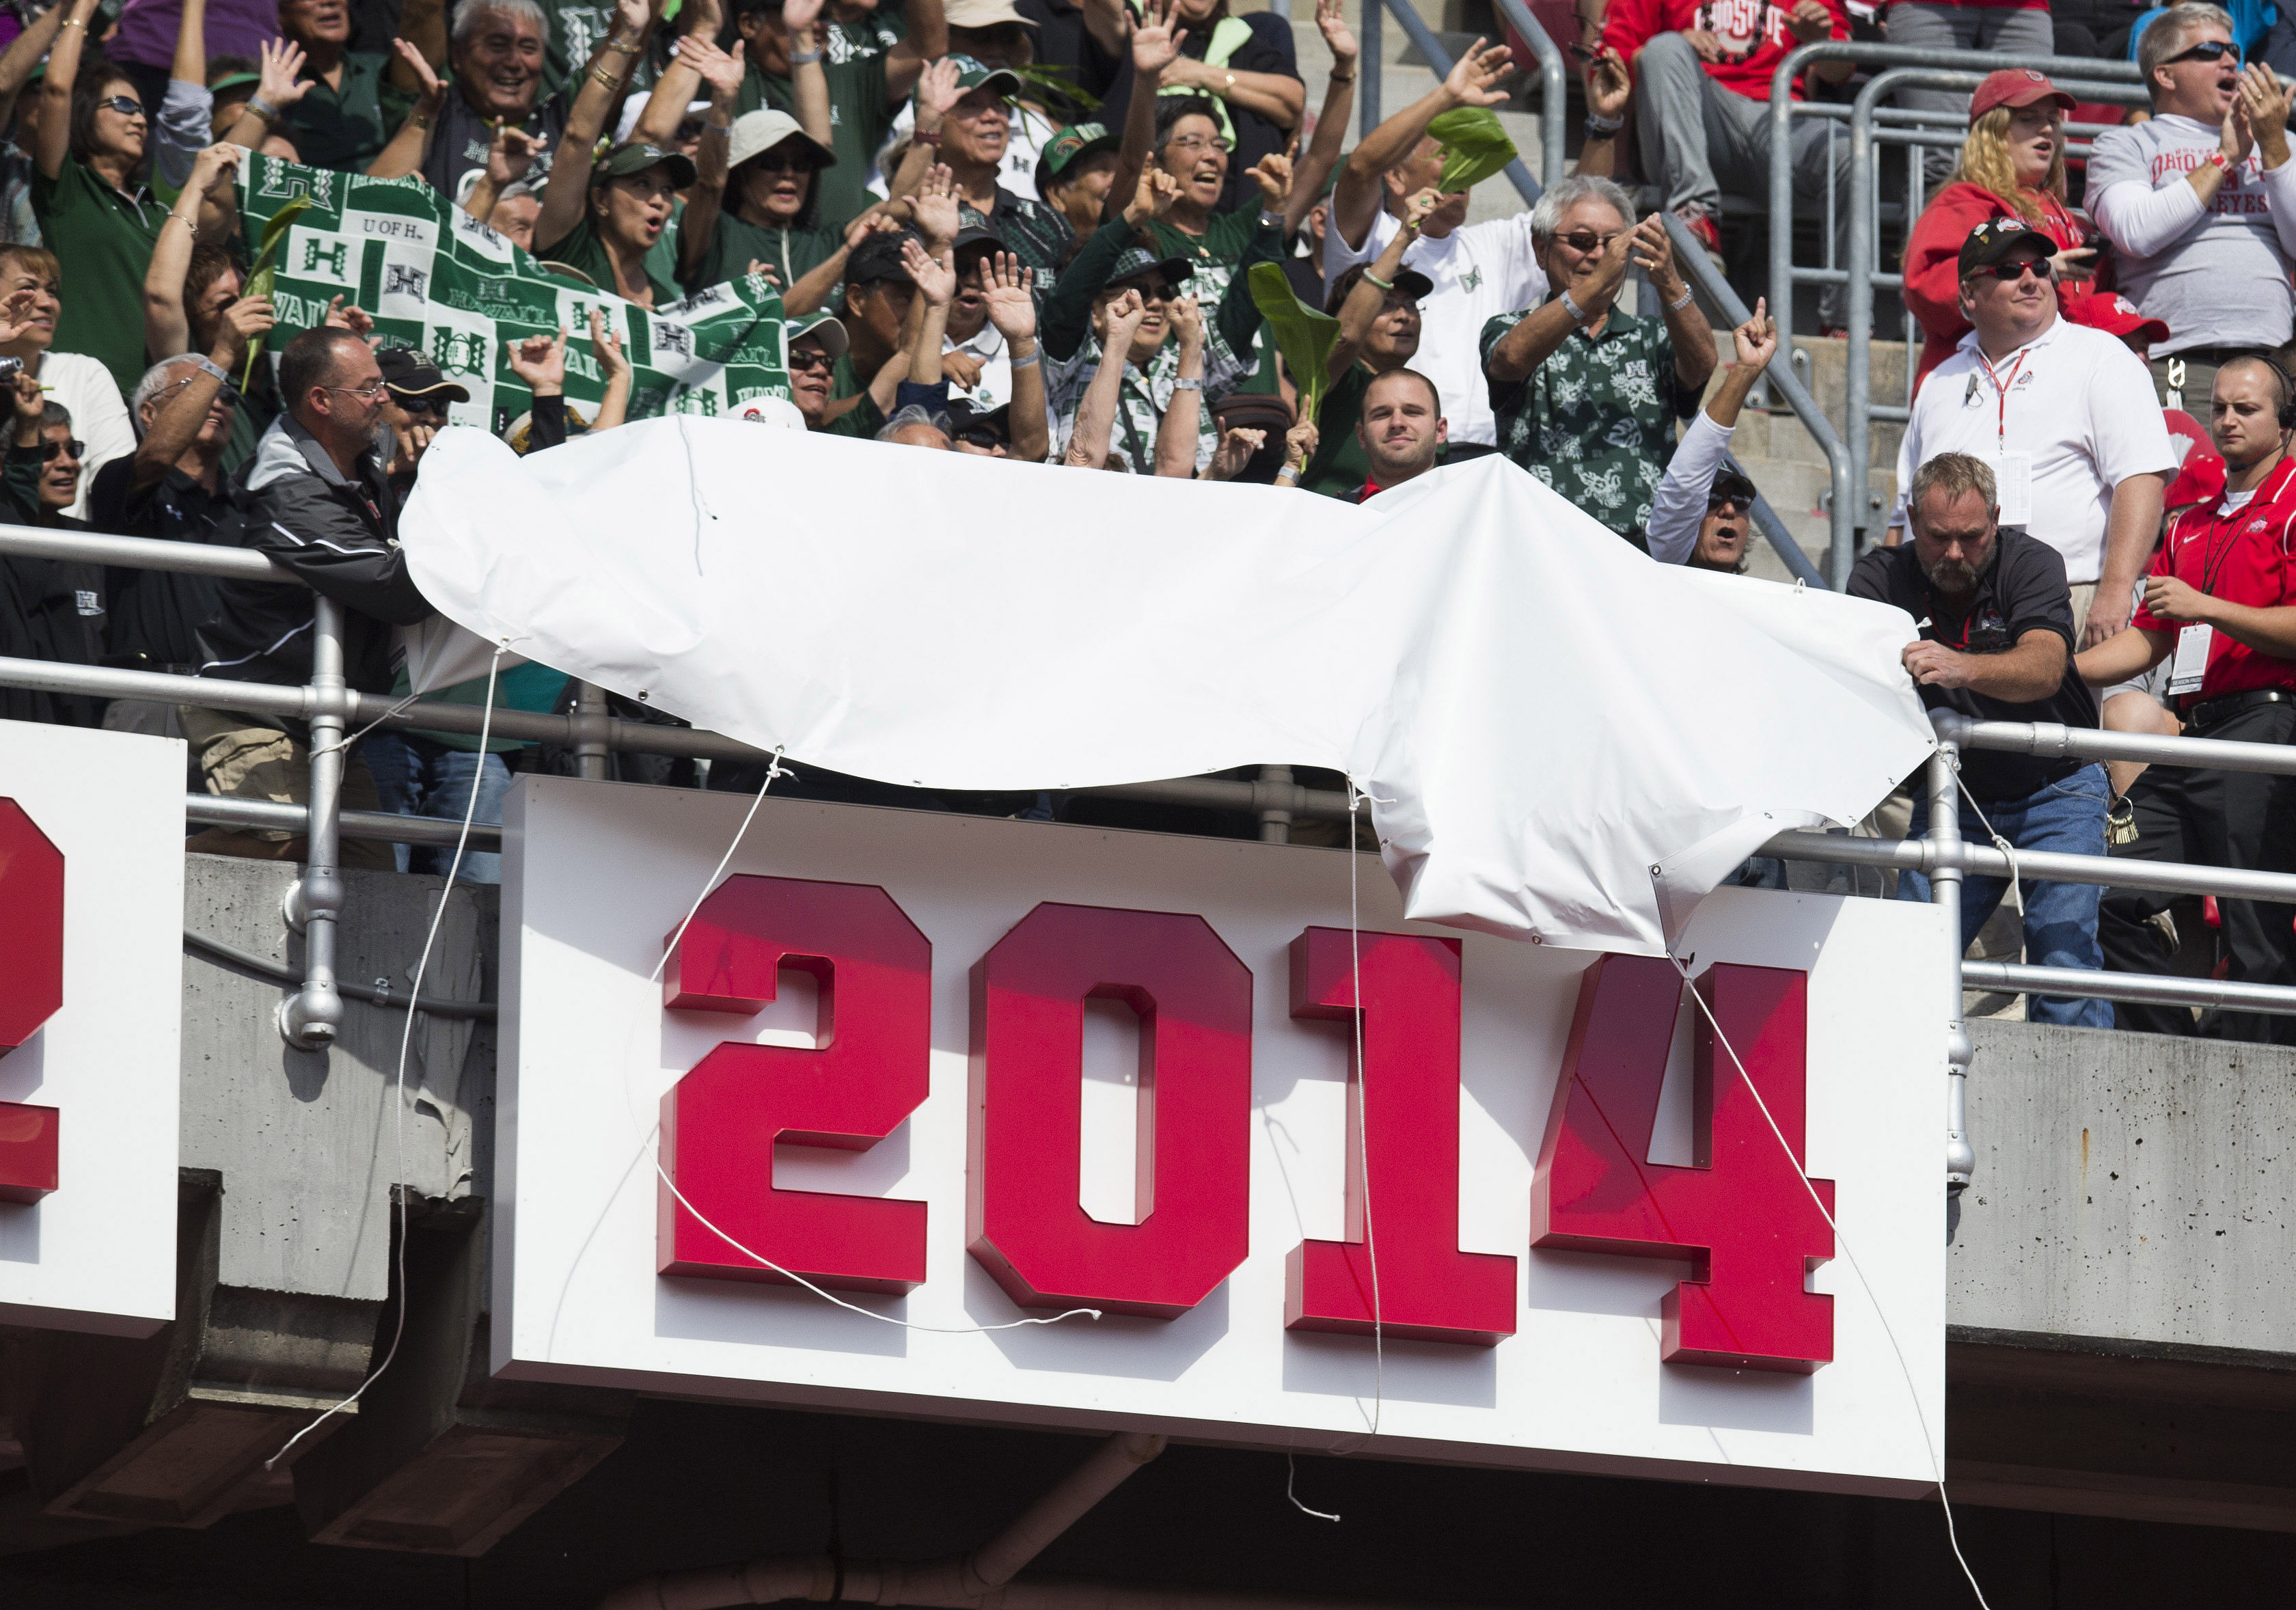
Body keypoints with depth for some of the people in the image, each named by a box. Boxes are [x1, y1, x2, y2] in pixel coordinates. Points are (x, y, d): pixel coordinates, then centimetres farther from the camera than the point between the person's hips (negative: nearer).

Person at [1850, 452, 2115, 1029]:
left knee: (2064, 955, -14)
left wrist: (1960, 668, -52)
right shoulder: (1880, 578, -5)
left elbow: (2044, 669, -32)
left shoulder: (2031, 564, -14)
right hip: (1951, 799, 3)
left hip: (2054, 791, -3)